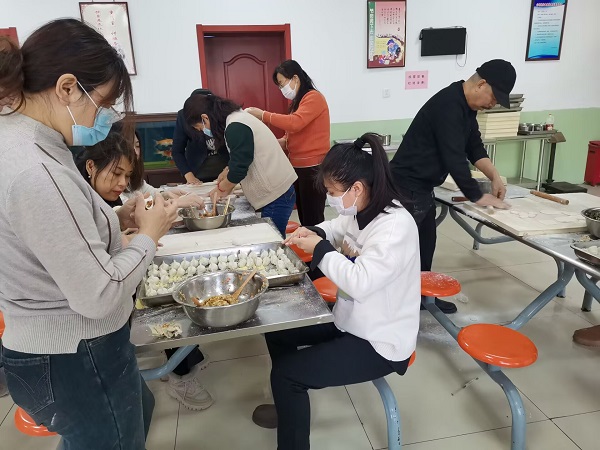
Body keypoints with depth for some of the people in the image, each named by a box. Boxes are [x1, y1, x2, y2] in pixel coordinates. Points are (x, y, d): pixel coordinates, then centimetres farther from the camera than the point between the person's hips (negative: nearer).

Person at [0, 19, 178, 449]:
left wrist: (116, 220, 1)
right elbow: (97, 296, -28)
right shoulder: (36, 170, -30)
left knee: (140, 408, 32)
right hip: (73, 359, -9)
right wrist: (148, 234, -14)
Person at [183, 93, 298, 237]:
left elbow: (239, 168, -19)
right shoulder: (237, 117, 12)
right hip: (276, 189, 10)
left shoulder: (236, 127, -19)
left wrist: (222, 187, -2)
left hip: (276, 194, -10)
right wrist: (227, 172, 13)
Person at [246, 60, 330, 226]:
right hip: (299, 167, 9)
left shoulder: (314, 98, -10)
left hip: (313, 168, -9)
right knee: (304, 217, 12)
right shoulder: (297, 101, 18)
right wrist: (282, 142, 2)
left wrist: (263, 115, -17)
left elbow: (295, 123, -25)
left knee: (313, 219, -5)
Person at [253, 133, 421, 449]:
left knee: (285, 373, -15)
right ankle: (290, 405, 35)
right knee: (276, 330, 14)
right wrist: (316, 232, -2)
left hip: (380, 342, -9)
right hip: (351, 321, 10)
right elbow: (339, 228, 20)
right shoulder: (362, 211, -2)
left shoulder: (395, 228, -29)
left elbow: (359, 283, -35)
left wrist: (319, 249, -23)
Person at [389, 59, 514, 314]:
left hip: (422, 186, 10)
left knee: (425, 244, 17)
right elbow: (454, 159, -24)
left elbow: (474, 145, 15)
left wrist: (494, 176, 2)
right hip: (407, 187, -10)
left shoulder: (465, 105, 9)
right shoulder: (448, 106, -22)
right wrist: (478, 198, -16)